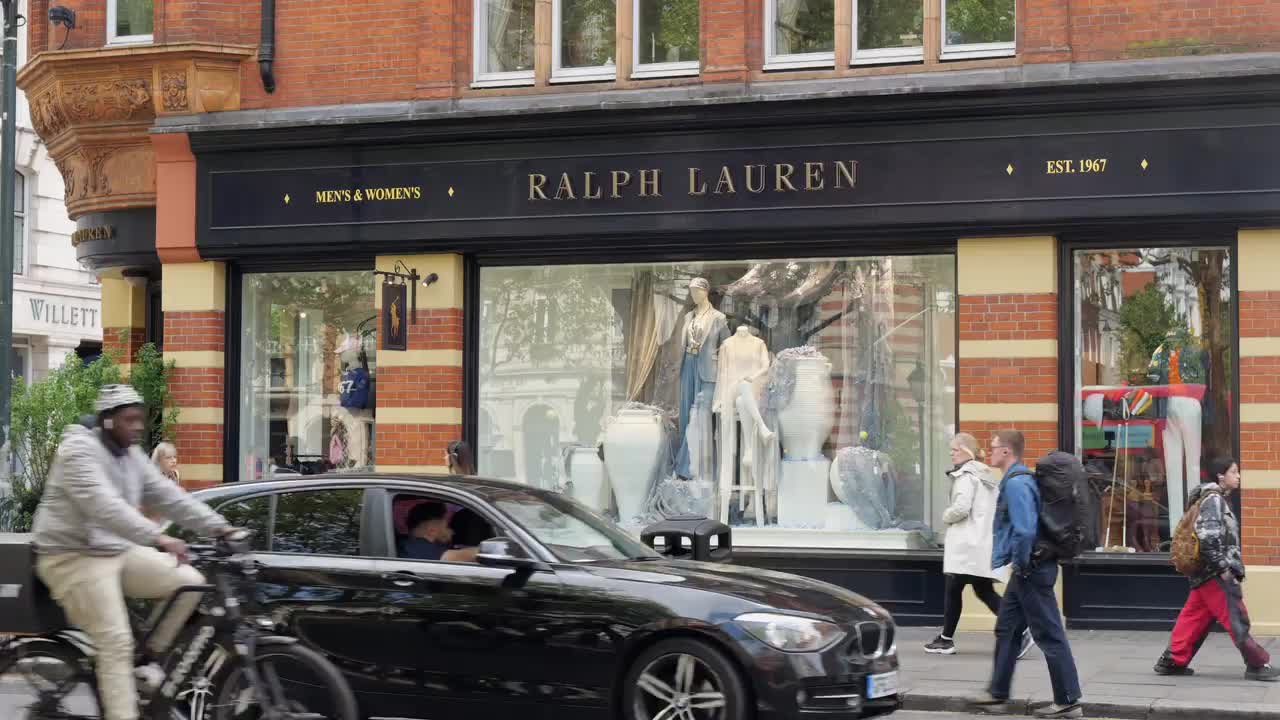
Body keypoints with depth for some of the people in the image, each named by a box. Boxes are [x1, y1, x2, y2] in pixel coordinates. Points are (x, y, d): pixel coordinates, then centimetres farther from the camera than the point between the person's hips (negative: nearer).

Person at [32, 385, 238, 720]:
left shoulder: (132, 456, 11)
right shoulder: (79, 449, -17)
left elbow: (167, 495, 9)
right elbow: (104, 505, -32)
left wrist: (218, 526, -1)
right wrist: (157, 538, -41)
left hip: (118, 551, 8)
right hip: (74, 557, -8)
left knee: (190, 582, -2)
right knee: (117, 643, -16)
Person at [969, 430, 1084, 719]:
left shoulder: (1016, 483, -19)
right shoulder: (1019, 479, 13)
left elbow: (1025, 530, -28)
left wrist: (1022, 564, -16)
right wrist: (1003, 558, 18)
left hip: (1032, 569, -11)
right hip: (1026, 568, 11)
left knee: (1049, 635, -4)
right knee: (1006, 630, 16)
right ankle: (997, 695, 24)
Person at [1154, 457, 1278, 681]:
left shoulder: (1218, 500, 19)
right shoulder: (1214, 499, -13)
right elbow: (1208, 536, -23)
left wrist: (1233, 567, 21)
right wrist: (1222, 567, -21)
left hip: (1204, 576, 10)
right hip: (1216, 574, -10)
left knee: (1195, 617, 10)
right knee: (1236, 619, -5)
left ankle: (1173, 660, 12)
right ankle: (1257, 665, -1)